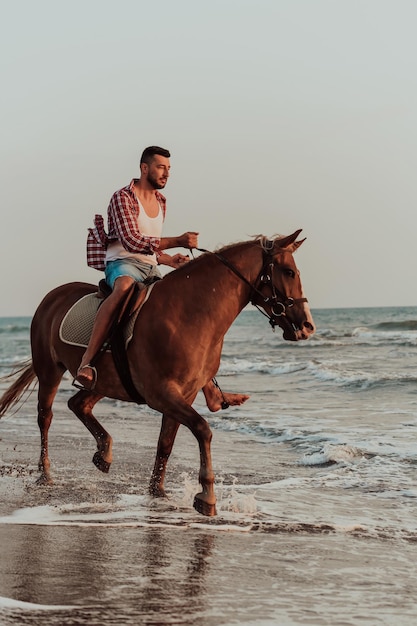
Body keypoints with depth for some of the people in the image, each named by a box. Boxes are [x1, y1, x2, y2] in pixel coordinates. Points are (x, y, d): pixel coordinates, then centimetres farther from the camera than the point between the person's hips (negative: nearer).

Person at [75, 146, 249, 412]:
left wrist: (170, 259, 8)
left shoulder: (161, 202, 19)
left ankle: (212, 393, 4)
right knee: (124, 287, -44)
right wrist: (178, 241, -22)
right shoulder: (123, 198, -7)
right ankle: (86, 362, -50)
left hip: (151, 269, 8)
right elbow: (132, 241, -19)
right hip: (123, 263, -8)